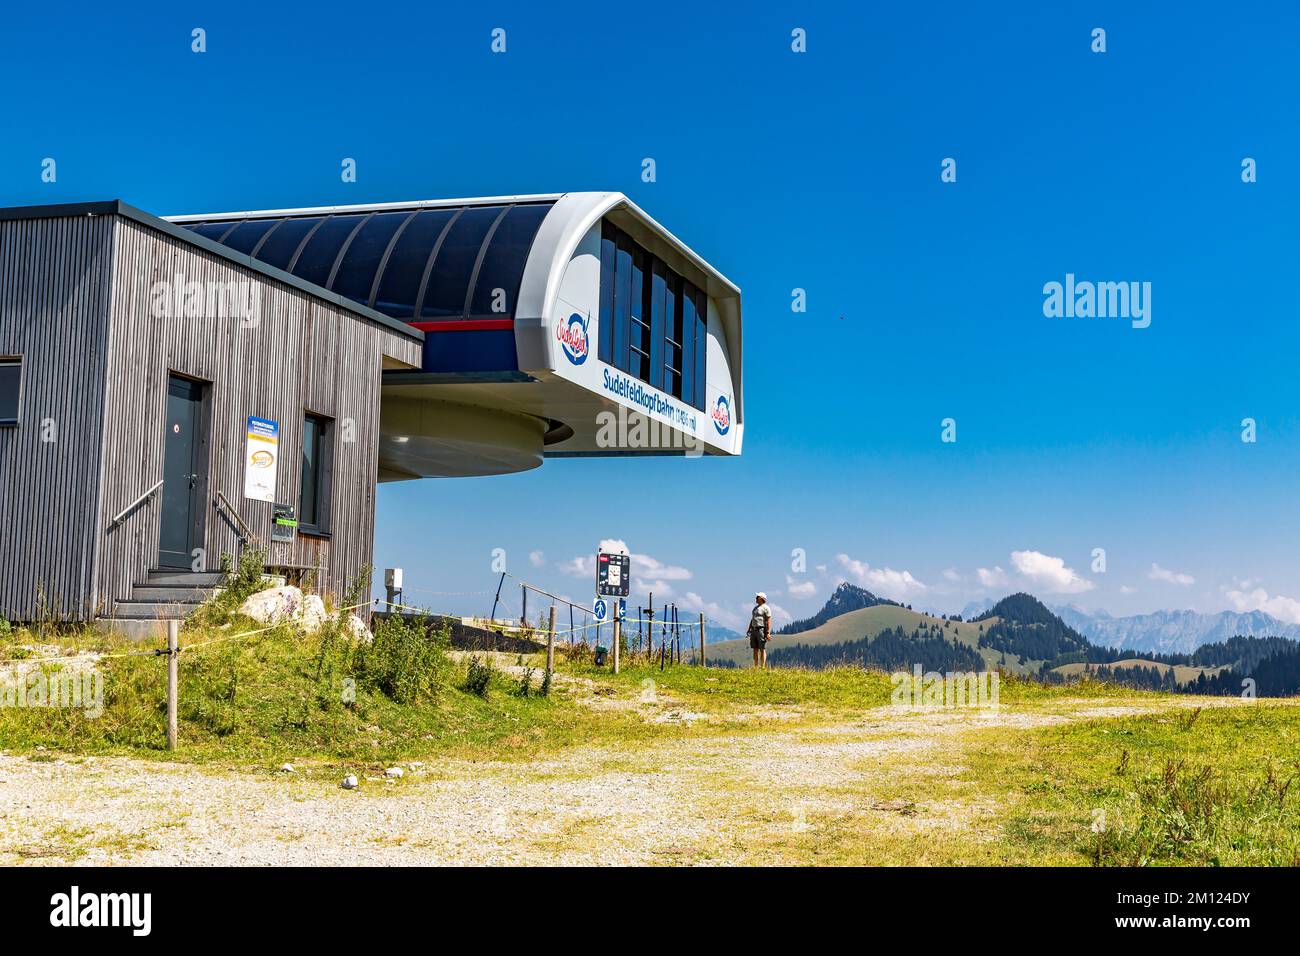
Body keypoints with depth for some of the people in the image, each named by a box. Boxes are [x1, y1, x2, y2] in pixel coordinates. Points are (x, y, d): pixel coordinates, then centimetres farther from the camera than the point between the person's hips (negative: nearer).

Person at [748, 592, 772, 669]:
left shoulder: (766, 608, -8)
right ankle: (756, 667, 9)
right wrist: (749, 630, 15)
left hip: (762, 630, -8)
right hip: (754, 630, 8)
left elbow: (769, 621, -14)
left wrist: (768, 633, -21)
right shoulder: (755, 608, 18)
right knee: (755, 649, 6)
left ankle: (763, 667, -8)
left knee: (762, 649, -7)